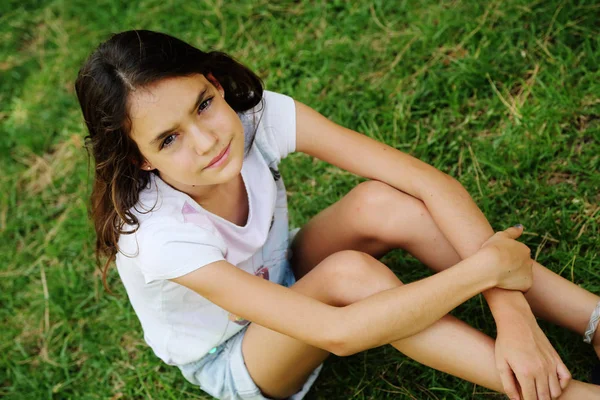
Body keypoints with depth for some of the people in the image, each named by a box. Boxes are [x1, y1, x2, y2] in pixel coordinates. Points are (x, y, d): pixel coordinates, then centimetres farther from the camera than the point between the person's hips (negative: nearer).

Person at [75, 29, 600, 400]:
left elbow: (429, 182, -29)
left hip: (283, 285, 4)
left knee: (379, 203, -27)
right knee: (348, 272, -35)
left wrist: (512, 309, -39)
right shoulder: (160, 236, -37)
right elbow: (335, 333, -42)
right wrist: (486, 266, -38)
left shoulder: (257, 114, -26)